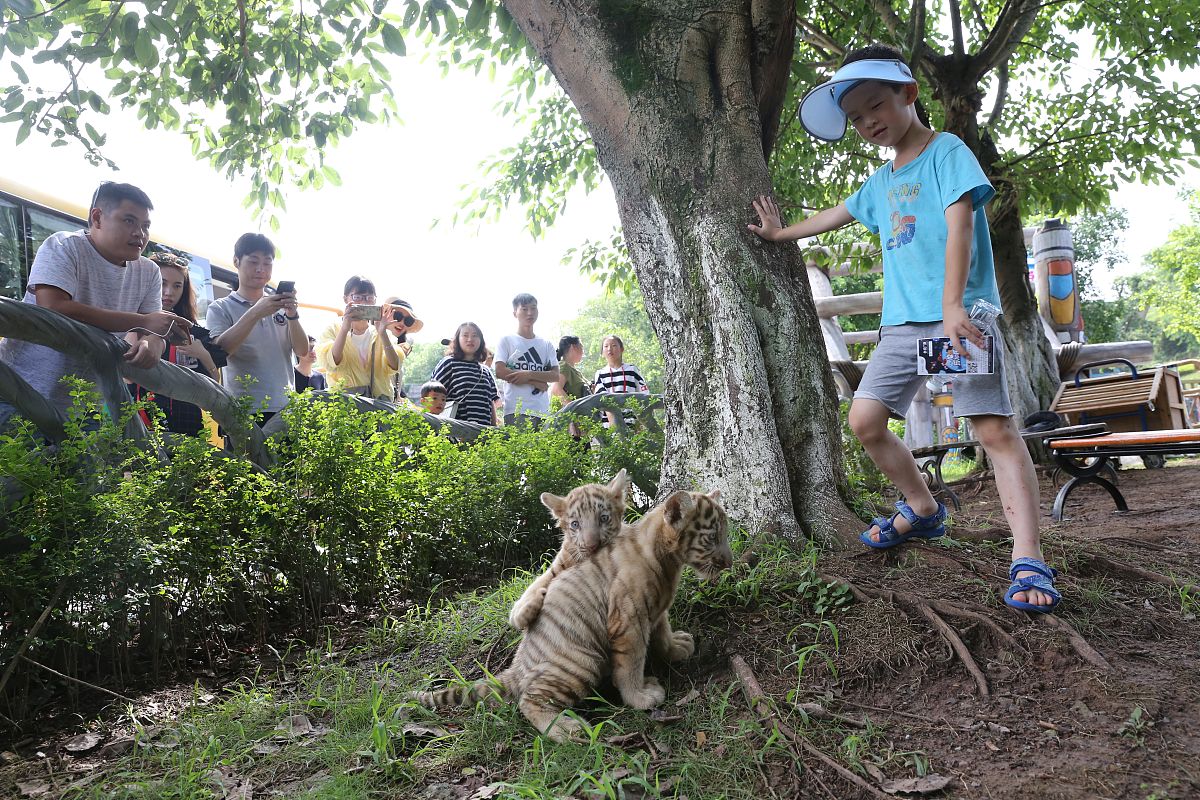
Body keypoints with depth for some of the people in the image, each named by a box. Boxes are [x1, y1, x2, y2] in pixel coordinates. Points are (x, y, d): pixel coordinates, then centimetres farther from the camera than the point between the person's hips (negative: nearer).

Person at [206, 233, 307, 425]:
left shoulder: (281, 307, 13)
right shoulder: (220, 308, 6)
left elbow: (302, 350, 4)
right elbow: (219, 350, -11)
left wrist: (292, 315, -12)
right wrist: (255, 314, -21)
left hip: (285, 408, 3)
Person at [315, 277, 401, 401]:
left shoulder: (379, 334, 13)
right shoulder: (333, 330, 9)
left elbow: (394, 367, -3)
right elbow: (331, 364, -9)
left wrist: (382, 333, -16)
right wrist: (345, 328, -19)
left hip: (379, 399, 2)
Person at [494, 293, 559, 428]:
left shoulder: (546, 345, 19)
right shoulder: (507, 341, 9)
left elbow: (555, 375, 7)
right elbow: (500, 372, -5)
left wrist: (529, 374, -11)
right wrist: (537, 382, -6)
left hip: (542, 411, 4)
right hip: (516, 410, -4)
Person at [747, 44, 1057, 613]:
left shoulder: (946, 152, -2)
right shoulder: (882, 181, 20)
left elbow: (960, 224, -14)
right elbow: (838, 215, 36)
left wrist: (952, 306, -25)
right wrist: (781, 234, 47)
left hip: (959, 315, -7)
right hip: (902, 322, 8)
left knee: (995, 427, -12)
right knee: (865, 421, 2)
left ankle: (1028, 561, -13)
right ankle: (923, 510, 22)